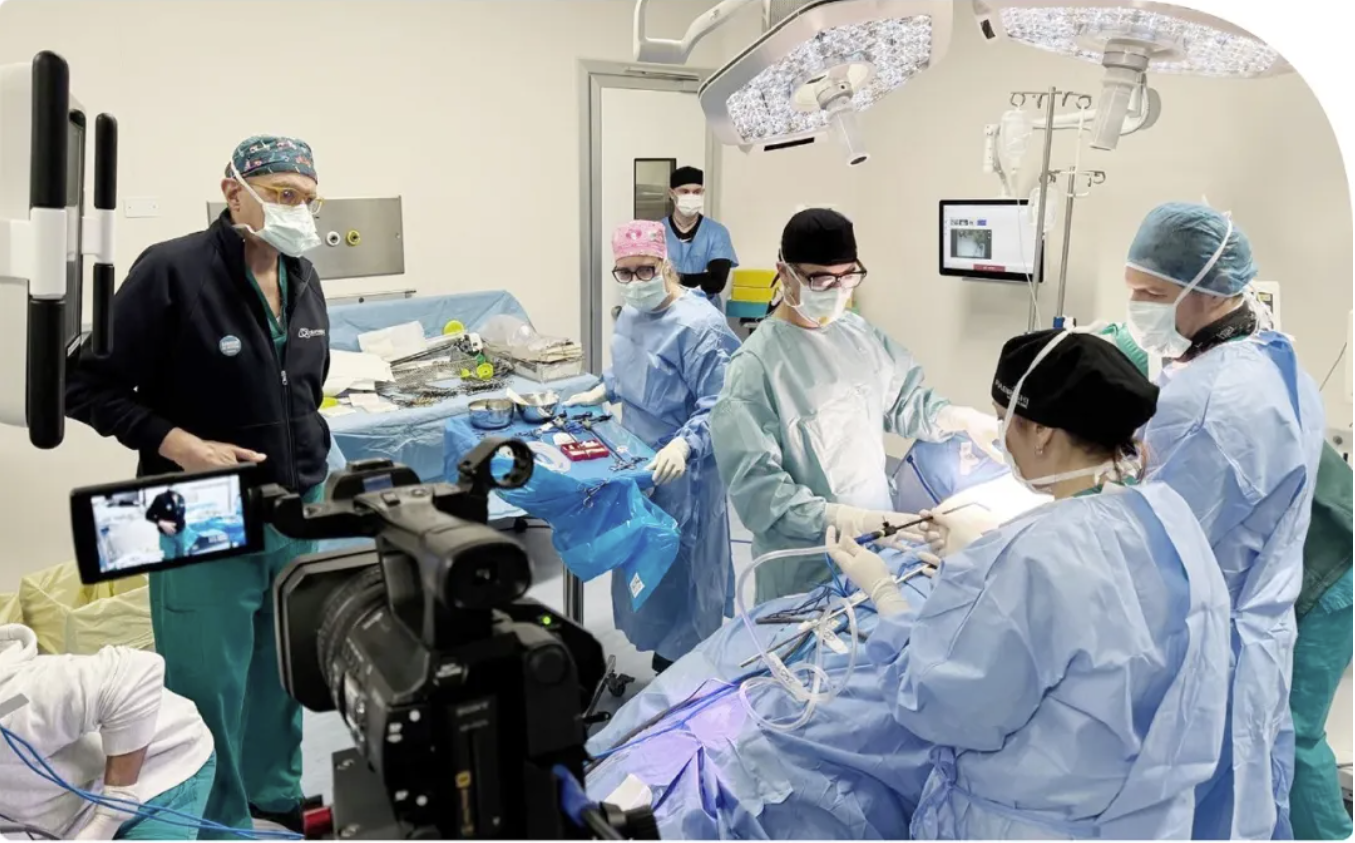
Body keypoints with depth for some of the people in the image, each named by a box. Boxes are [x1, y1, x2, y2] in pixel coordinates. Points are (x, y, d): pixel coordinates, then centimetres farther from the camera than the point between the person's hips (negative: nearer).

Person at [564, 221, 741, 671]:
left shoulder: (698, 326, -25)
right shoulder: (632, 314, 4)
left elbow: (719, 406, -28)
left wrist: (684, 444, -41)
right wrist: (601, 392, 18)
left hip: (683, 468, -9)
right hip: (640, 458, 9)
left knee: (681, 561, 4)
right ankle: (658, 641, 41)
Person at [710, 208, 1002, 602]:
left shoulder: (860, 334, 1)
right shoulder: (758, 363, -20)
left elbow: (905, 399, 14)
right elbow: (756, 484, -24)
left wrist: (960, 418, -4)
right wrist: (842, 518, -33)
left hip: (875, 538, 6)